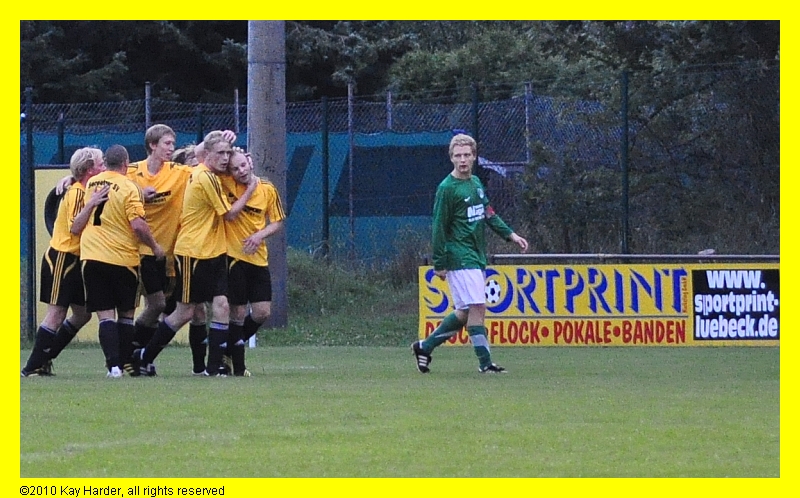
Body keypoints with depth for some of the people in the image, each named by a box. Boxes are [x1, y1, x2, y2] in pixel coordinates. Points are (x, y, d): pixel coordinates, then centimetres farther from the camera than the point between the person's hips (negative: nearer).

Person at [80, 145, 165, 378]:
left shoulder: (92, 183, 7)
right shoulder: (128, 188, -10)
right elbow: (138, 225, -17)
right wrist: (155, 246, -2)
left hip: (91, 256, 3)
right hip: (122, 258, -3)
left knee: (105, 315, 0)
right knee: (125, 314, 13)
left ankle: (113, 365, -13)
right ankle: (124, 362, 12)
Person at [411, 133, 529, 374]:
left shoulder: (476, 183, 13)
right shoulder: (447, 188, -10)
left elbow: (489, 214, 22)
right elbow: (439, 227, -10)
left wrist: (510, 235, 13)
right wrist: (439, 264, -11)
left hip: (477, 258, 8)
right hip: (460, 259, -8)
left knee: (465, 313, 10)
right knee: (477, 307, -12)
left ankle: (425, 346, 23)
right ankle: (485, 362, -10)